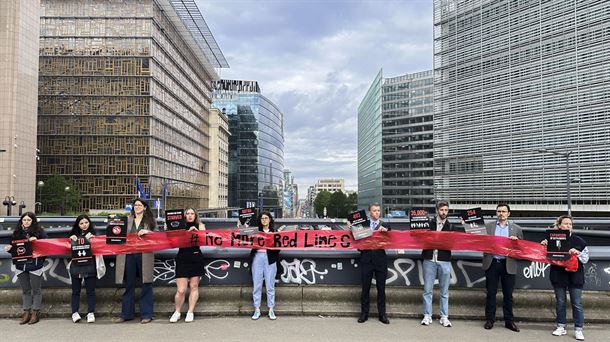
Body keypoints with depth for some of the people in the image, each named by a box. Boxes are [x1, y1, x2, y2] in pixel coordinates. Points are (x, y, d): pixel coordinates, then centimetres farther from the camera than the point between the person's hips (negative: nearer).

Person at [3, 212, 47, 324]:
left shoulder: (39, 231, -2)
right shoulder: (17, 232, 9)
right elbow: (13, 245, 14)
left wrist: (37, 240, -19)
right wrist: (9, 248, -7)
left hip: (35, 265, -4)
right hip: (21, 265, 4)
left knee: (36, 290, 5)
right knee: (25, 290, 12)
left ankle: (35, 312, 14)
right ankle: (26, 312, 20)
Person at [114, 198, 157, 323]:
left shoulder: (150, 220, 9)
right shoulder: (127, 220, 14)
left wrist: (147, 232, -14)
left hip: (144, 255, -2)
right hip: (129, 255, 2)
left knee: (146, 284, 1)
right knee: (129, 285, 8)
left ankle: (146, 314, 8)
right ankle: (126, 313, 18)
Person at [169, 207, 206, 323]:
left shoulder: (200, 226, 10)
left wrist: (195, 231, -17)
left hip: (196, 258, 1)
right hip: (182, 259, -1)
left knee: (194, 286, 6)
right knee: (181, 290, -4)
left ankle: (190, 312, 19)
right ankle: (177, 312, 18)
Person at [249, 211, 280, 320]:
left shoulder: (274, 231, 8)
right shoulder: (256, 231, 10)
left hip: (270, 259, -1)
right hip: (257, 257, 1)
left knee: (270, 285, 3)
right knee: (256, 284, 3)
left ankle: (271, 310, 11)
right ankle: (257, 310, 11)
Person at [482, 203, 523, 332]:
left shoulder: (516, 229, 8)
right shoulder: (488, 226, 7)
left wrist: (516, 241, -10)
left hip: (508, 264, 0)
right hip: (492, 263, 0)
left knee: (508, 294, 6)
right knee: (491, 293, 4)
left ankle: (509, 320, 17)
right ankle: (490, 319, 13)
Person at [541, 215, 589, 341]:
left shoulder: (578, 240, 0)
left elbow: (586, 258, 2)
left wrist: (577, 253, -17)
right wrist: (544, 246, -8)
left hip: (575, 276, -1)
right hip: (558, 275, 1)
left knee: (577, 303, 2)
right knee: (560, 302, 10)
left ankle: (578, 329, 9)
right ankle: (561, 327, 19)